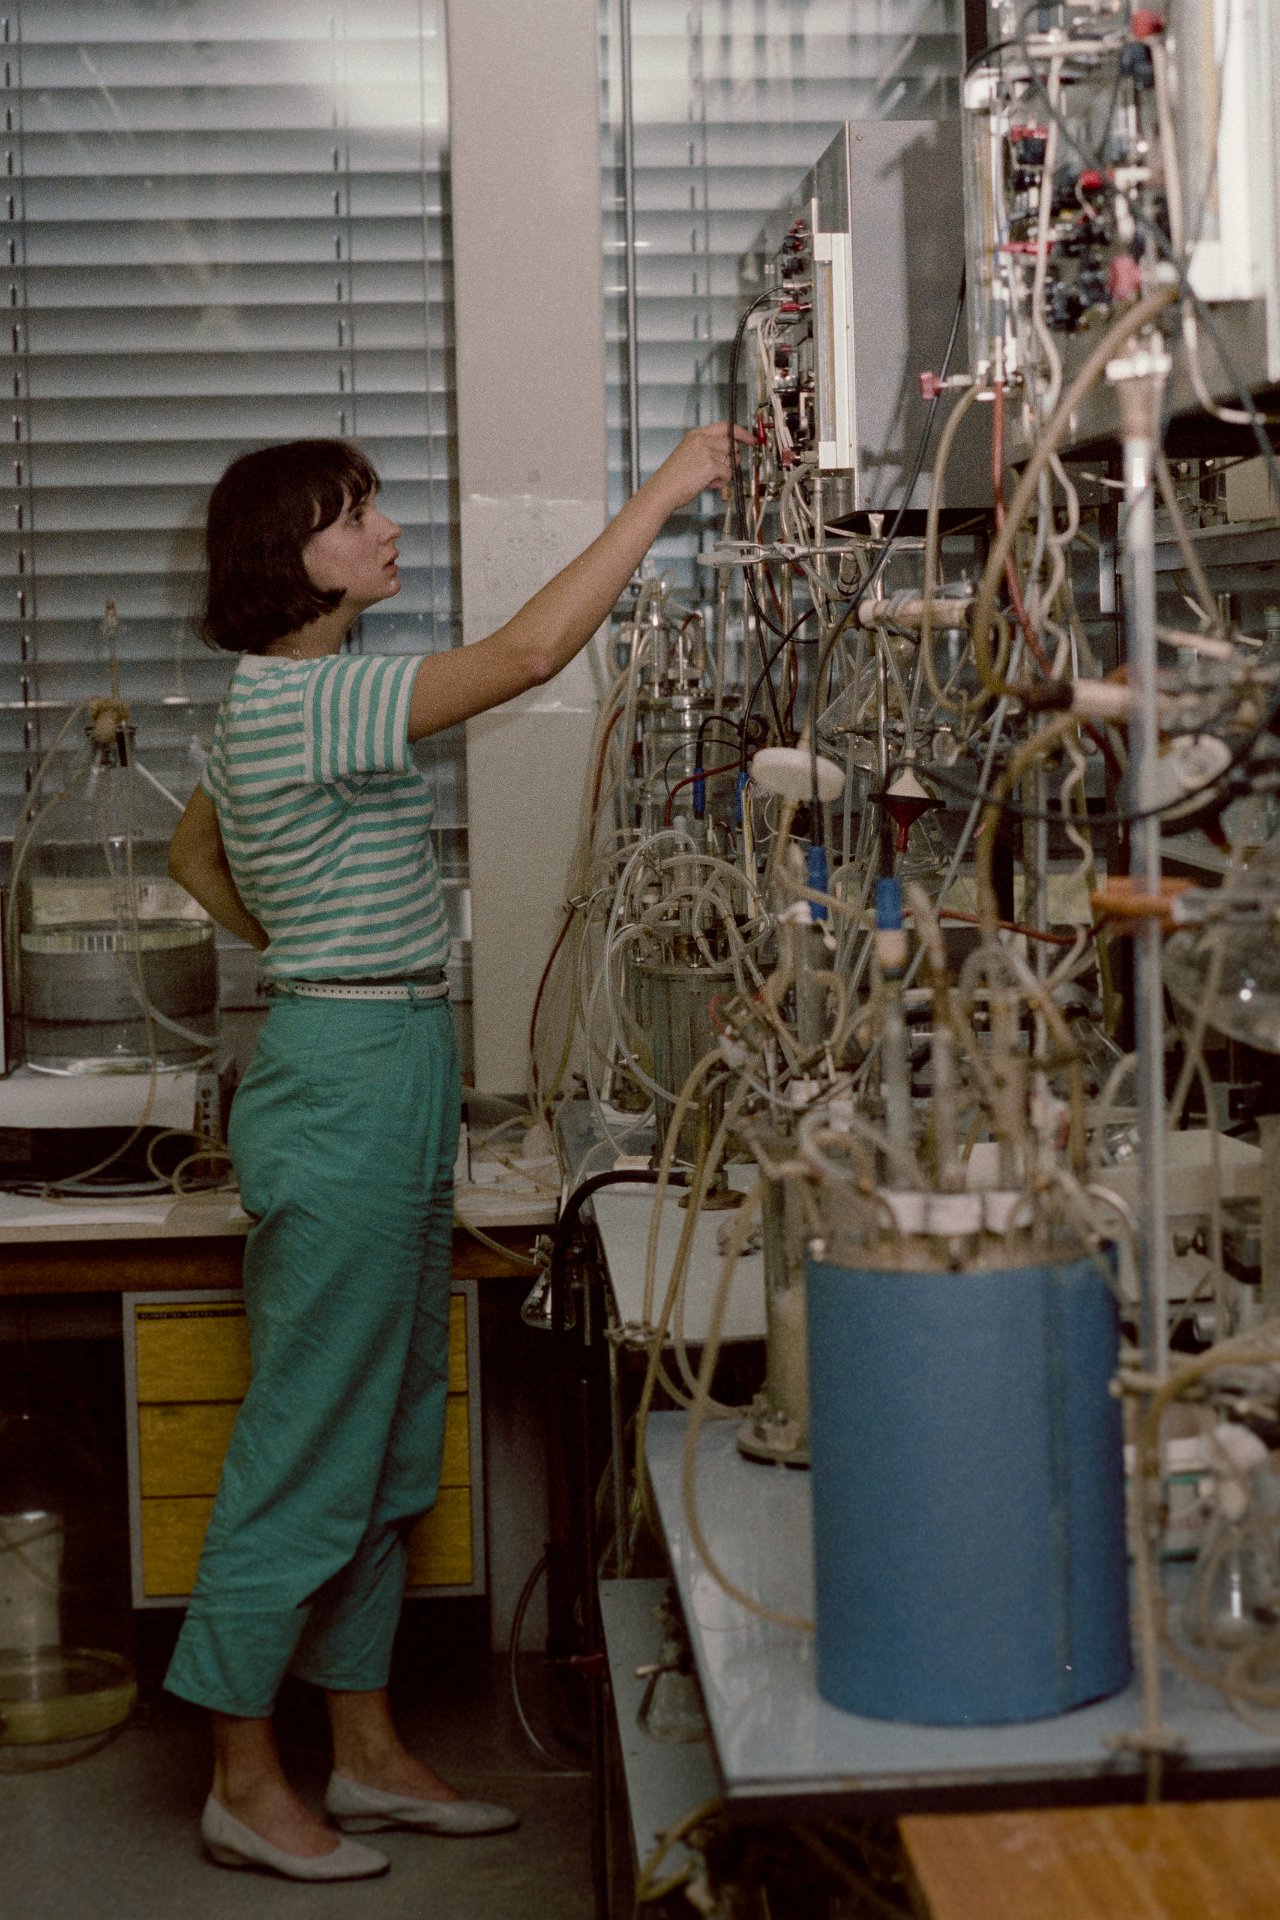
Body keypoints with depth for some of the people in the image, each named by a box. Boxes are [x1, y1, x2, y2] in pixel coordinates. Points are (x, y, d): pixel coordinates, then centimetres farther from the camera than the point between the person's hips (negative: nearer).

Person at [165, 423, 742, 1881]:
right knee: (310, 1435, -1)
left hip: (382, 1076, 10)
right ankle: (244, 1784, 12)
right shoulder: (309, 700, -18)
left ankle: (367, 1753, 25)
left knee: (385, 1440, 14)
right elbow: (530, 651, -28)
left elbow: (194, 855, 29)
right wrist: (664, 492, -22)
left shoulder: (274, 705, 14)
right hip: (351, 1085, -10)